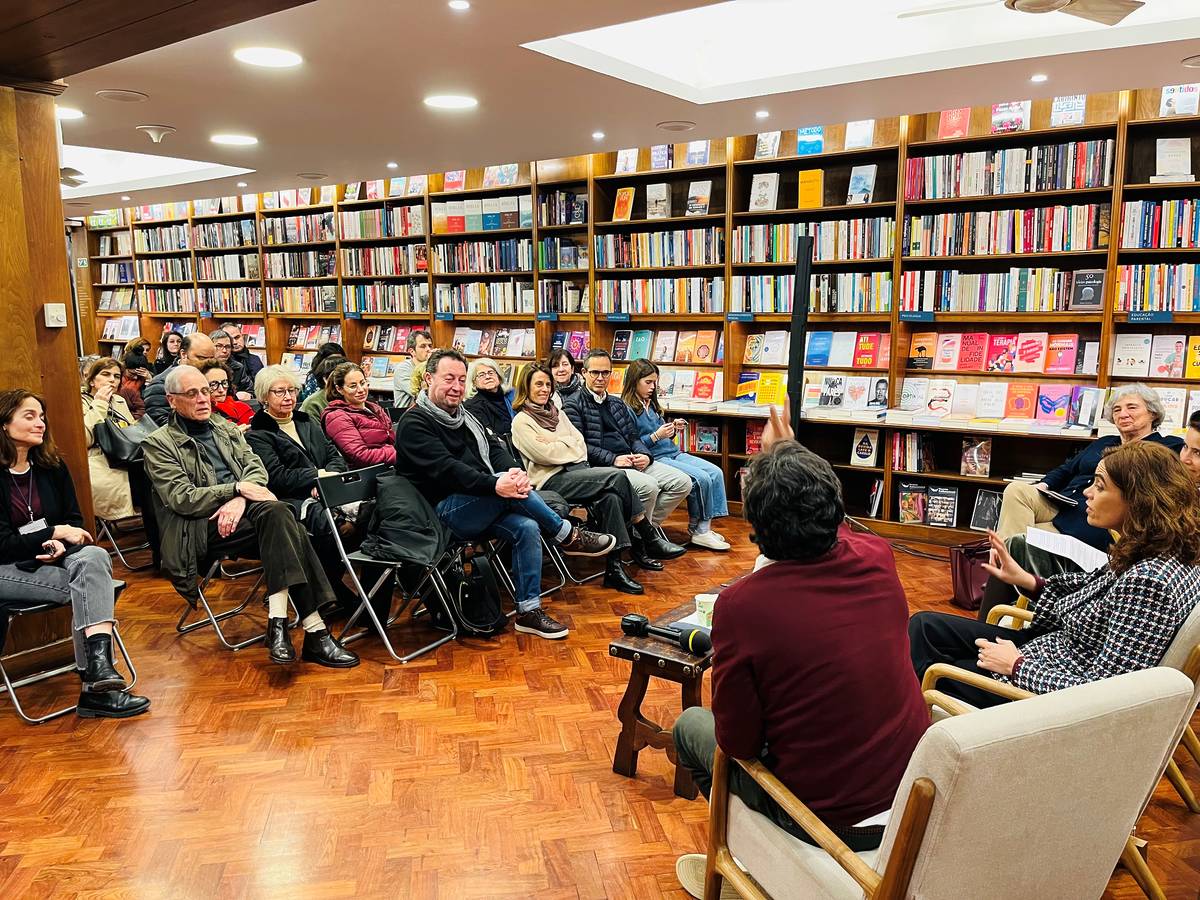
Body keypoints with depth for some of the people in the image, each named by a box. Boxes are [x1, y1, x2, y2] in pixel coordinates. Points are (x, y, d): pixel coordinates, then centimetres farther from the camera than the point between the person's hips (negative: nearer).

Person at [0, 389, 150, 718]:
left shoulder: (52, 466, 10)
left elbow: (74, 519, 12)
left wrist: (61, 544, -9)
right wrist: (55, 533, -15)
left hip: (51, 557, 4)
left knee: (94, 557, -31)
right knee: (88, 584, -29)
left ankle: (98, 663, -45)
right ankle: (97, 685, -31)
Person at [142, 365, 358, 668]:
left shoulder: (226, 428, 23)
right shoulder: (158, 444, 5)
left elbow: (256, 467, 10)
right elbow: (181, 498, -7)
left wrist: (240, 500, -11)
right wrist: (238, 489, -16)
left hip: (241, 508, 5)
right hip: (205, 523, -5)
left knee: (276, 512, -31)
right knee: (277, 513, -32)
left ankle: (278, 623, -34)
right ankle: (314, 630, -37)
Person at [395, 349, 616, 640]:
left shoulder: (463, 416, 18)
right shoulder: (414, 423, -8)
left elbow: (494, 448, 7)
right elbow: (446, 469, -22)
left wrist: (515, 471, -16)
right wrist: (495, 485, -33)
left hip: (480, 508, 7)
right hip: (446, 512, -7)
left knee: (527, 527, -18)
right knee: (509, 491, -29)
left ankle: (529, 612, -11)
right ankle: (569, 537, -12)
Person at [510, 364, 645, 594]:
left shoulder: (557, 413, 22)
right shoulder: (522, 421, 1)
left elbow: (581, 444, 13)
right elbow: (545, 455, -11)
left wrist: (555, 443, -2)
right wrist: (568, 444, 2)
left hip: (576, 470, 6)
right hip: (551, 480, -6)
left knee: (610, 496, -27)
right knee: (616, 476, -25)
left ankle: (614, 568, -24)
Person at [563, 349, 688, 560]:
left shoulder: (617, 403, 25)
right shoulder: (573, 405, 0)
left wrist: (645, 455, -1)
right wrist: (612, 459, -19)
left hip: (632, 462, 8)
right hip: (601, 468, -8)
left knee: (682, 482, -8)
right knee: (648, 485, -32)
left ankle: (645, 529, -4)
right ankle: (644, 537, -8)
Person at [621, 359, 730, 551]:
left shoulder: (651, 404, 20)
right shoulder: (627, 409, -7)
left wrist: (673, 429, 5)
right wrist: (656, 436, -19)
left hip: (673, 453, 9)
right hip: (654, 459, -9)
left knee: (716, 472, -8)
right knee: (701, 478, -22)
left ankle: (704, 527, -10)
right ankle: (698, 530, -5)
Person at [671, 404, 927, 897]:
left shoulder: (741, 604, -28)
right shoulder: (878, 560, -12)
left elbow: (738, 741, -16)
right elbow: (829, 523, 14)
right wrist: (787, 452, 23)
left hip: (830, 817, -5)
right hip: (915, 794, 6)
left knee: (690, 725, 19)